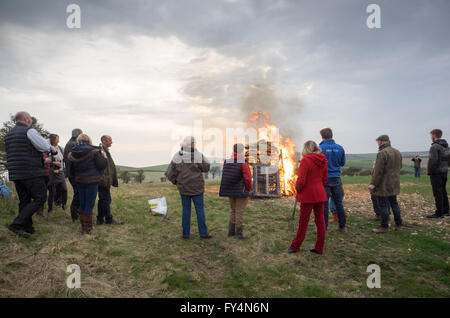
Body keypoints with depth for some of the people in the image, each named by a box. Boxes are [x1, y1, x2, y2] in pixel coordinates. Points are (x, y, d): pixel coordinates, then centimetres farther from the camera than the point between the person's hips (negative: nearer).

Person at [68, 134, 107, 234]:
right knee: (90, 204, 1)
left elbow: (71, 172, 11)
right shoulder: (93, 151, -10)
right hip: (92, 181, -5)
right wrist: (104, 157, 6)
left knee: (82, 203, 15)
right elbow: (101, 165, -11)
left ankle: (83, 226, 24)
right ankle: (87, 228, 5)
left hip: (79, 181, 5)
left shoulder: (73, 153, 5)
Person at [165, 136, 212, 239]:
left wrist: (176, 182, 14)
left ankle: (185, 233, 15)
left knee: (186, 210, 11)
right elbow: (206, 167, -2)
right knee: (200, 210, 7)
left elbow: (170, 173, -3)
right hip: (196, 188, -2)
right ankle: (203, 233, 12)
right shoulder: (198, 155, -12)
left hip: (183, 188, 2)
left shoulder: (177, 156, -4)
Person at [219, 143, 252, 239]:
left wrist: (229, 188, 14)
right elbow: (247, 178, -17)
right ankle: (239, 233, 7)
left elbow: (225, 176, 6)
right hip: (241, 191, -6)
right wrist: (249, 189, -2)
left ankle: (231, 231, 21)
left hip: (230, 191, 6)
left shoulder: (227, 161, 2)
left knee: (233, 210, 18)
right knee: (239, 212, 2)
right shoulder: (243, 162, -15)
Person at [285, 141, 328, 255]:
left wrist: (297, 188, 0)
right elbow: (325, 179, 13)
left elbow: (301, 180, -17)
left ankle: (295, 246, 14)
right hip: (320, 194, 7)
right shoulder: (323, 160, 7)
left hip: (308, 195, -7)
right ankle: (319, 248, 18)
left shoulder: (306, 160, -15)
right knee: (320, 221, 10)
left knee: (303, 222, 2)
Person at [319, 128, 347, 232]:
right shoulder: (340, 148, 2)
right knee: (339, 203, 13)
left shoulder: (320, 148, -12)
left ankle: (323, 227, 9)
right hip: (336, 178, 4)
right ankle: (342, 226, 22)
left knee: (324, 204, 3)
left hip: (324, 179, -4)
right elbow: (342, 163, 11)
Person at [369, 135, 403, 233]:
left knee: (383, 205, -2)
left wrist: (373, 183, -18)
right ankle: (398, 225, 25)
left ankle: (384, 227, 4)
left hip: (384, 185, -9)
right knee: (394, 203, 18)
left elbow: (378, 171, -21)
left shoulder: (382, 153, -18)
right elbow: (399, 167, 19)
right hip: (394, 184, 9)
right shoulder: (397, 152, 11)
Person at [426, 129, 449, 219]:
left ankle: (439, 213, -1)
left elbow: (433, 160, -23)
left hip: (436, 173, -9)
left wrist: (429, 171, -13)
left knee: (437, 193, -4)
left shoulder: (435, 146, -17)